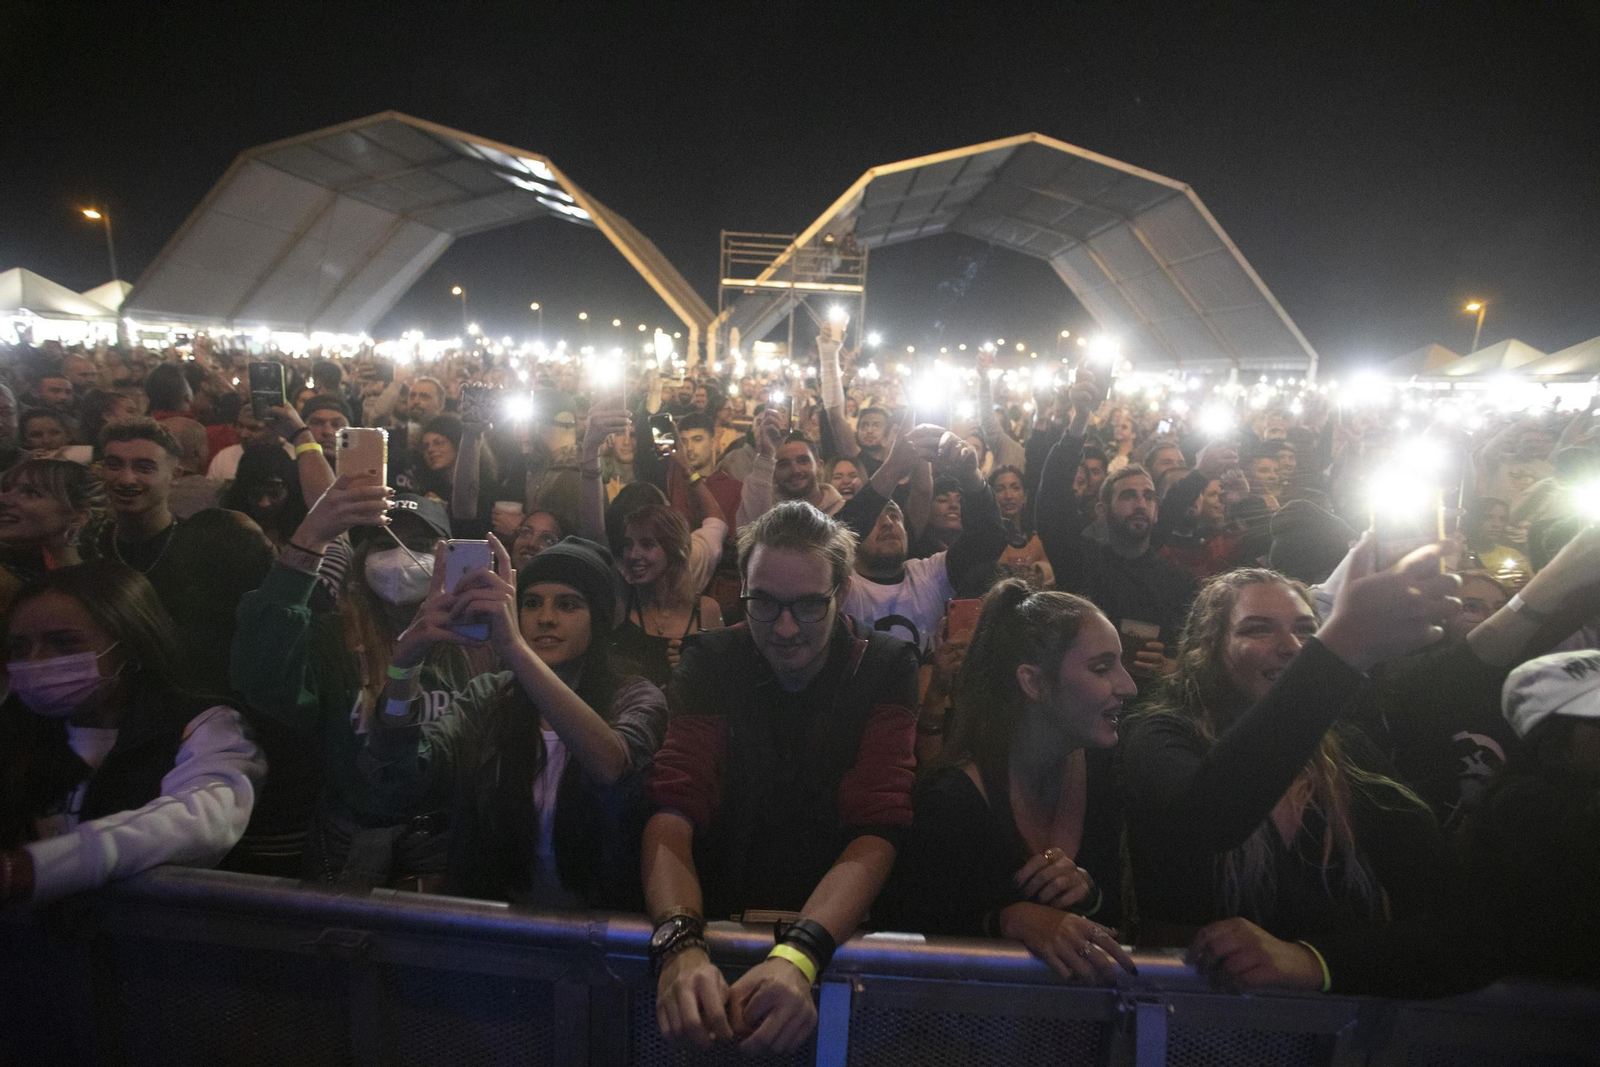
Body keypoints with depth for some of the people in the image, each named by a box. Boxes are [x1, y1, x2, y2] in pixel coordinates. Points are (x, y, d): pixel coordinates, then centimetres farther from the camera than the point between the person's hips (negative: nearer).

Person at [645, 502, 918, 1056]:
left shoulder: (885, 668, -6)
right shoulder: (710, 661, -3)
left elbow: (877, 829, -15)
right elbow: (673, 811, -12)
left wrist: (798, 957, -31)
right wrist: (680, 943, -31)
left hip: (840, 928, 0)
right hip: (718, 919, 1)